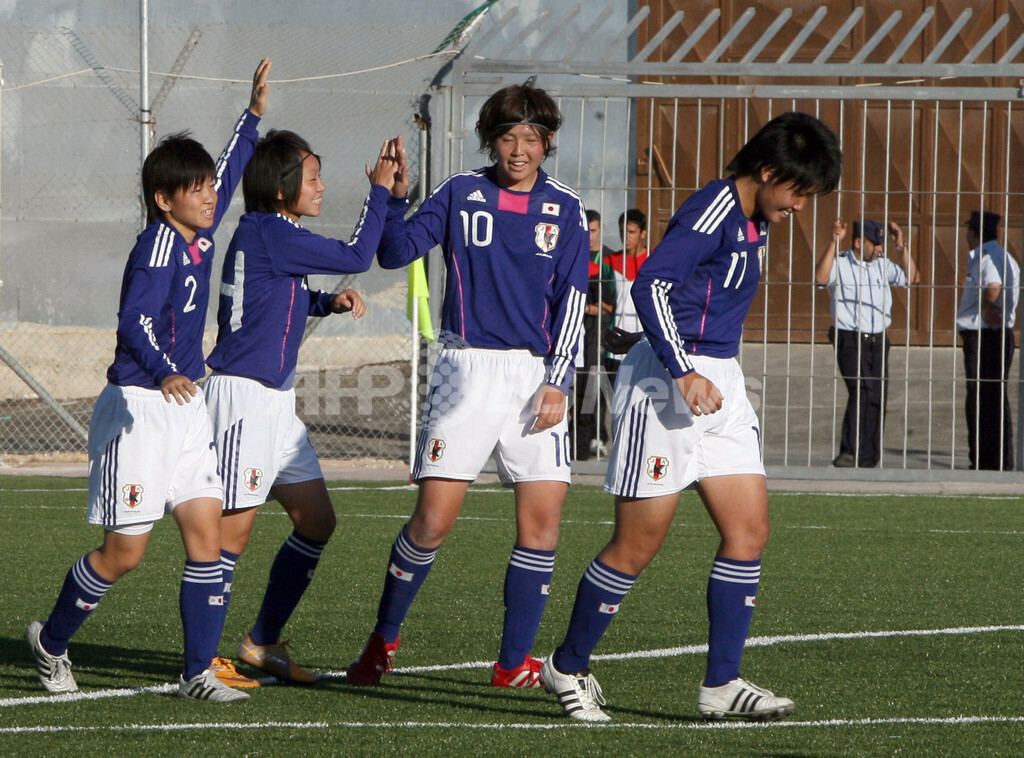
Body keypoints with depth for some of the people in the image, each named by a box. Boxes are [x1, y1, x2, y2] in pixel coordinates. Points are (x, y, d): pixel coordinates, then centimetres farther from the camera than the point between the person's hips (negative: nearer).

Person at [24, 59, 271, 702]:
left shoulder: (201, 235, 7)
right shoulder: (158, 245, -16)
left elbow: (227, 176, 26)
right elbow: (136, 321, -28)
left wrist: (253, 115, 33)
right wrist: (164, 374, -45)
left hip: (186, 406, 8)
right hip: (138, 407, -8)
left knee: (207, 534, -3)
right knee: (126, 551, -2)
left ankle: (199, 672, 0)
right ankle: (52, 640, 21)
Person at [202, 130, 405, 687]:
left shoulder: (273, 235, 14)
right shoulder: (265, 233, -16)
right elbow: (356, 256, -15)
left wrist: (328, 302, 12)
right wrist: (380, 190, -6)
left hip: (275, 401, 10)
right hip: (243, 395, -10)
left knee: (316, 520, 11)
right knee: (234, 528, -7)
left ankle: (263, 642, 20)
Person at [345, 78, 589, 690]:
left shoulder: (565, 208, 7)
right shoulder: (461, 194, 5)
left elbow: (571, 302, 5)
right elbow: (394, 253, 1)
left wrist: (556, 383, -4)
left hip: (536, 375, 2)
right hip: (467, 369, -2)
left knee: (543, 516, -8)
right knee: (434, 519, -7)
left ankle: (515, 662, 3)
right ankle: (384, 639, 13)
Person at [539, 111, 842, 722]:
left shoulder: (755, 221, 14)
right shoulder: (712, 213, -16)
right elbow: (651, 285, -25)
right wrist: (684, 372, -29)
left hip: (719, 385, 9)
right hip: (667, 384, -9)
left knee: (750, 530, 0)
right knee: (641, 542, -4)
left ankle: (722, 684, 2)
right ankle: (568, 667, 12)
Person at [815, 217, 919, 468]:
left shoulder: (882, 266, 14)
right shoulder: (839, 263, -3)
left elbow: (912, 278, 14)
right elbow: (821, 277, -22)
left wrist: (902, 247, 6)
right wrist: (834, 242, -25)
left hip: (878, 341, 6)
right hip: (850, 340, -6)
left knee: (877, 398, 5)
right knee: (861, 391, -21)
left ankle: (868, 458, 12)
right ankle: (849, 453, -24)